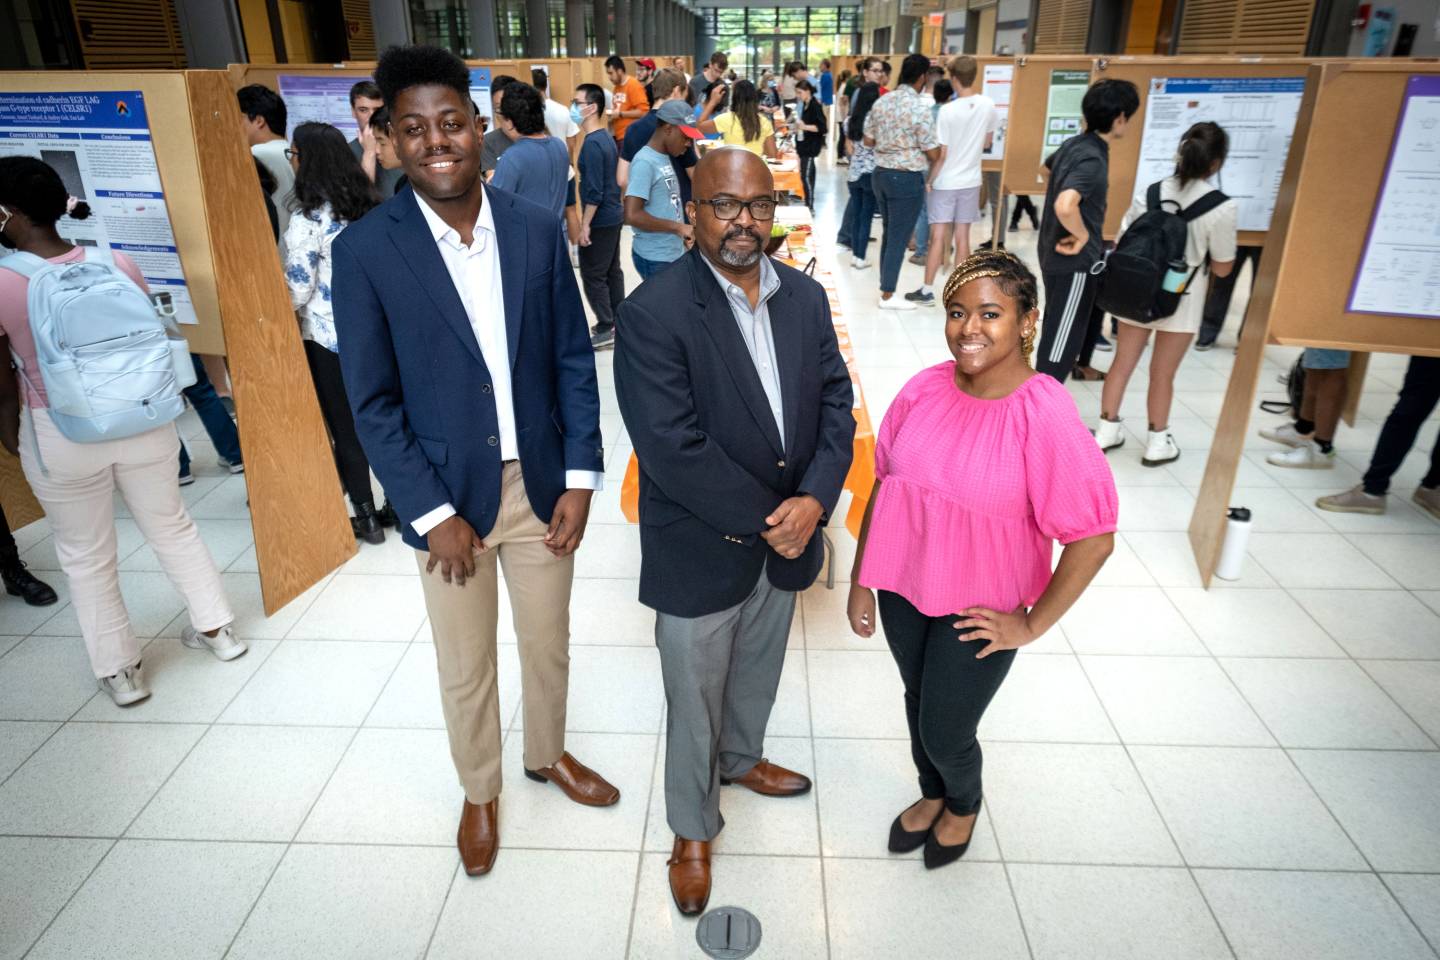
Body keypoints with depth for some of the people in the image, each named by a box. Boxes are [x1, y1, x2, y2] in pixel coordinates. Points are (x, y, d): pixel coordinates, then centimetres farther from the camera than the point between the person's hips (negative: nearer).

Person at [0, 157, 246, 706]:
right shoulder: (117, 264, -8)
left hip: (59, 436, -2)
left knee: (85, 557, 14)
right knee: (172, 528, 20)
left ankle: (119, 671, 26)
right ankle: (216, 628, 32)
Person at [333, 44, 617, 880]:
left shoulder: (538, 229, -3)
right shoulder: (366, 249, -11)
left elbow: (575, 360, 0)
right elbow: (373, 401, -9)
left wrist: (581, 477, -5)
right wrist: (433, 515, -11)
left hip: (541, 485, 2)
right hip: (447, 497, -2)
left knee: (549, 642, 20)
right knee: (466, 665, 16)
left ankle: (548, 753, 49)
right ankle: (480, 790, 43)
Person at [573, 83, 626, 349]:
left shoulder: (592, 143, -19)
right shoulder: (606, 137, 10)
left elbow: (594, 190, -23)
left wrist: (585, 224, -19)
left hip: (600, 219, -9)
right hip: (613, 215, 9)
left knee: (592, 275, -1)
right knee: (611, 271, 15)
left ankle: (606, 328, 4)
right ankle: (618, 323, 23)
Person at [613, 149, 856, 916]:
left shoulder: (805, 297, 0)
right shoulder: (652, 313, -20)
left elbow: (835, 402, -2)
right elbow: (672, 449, -25)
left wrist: (813, 499, -17)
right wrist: (764, 520, -20)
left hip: (786, 537, 6)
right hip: (701, 551, -5)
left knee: (758, 673, 28)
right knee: (695, 699, 15)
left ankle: (741, 759, 57)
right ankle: (693, 830, 40)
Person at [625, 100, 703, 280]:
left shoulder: (665, 158, 11)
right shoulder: (645, 163, -17)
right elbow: (632, 215, -24)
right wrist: (678, 227, -19)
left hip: (675, 253, 9)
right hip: (655, 259, -9)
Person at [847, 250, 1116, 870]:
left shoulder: (1045, 416, -23)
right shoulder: (924, 390, -9)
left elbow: (1093, 538, -19)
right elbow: (884, 483, 1)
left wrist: (1033, 624, -12)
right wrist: (860, 579, 5)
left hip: (980, 610, -4)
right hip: (903, 588, 4)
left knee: (945, 732, 9)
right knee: (918, 700, 23)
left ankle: (965, 802, 46)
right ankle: (933, 794, 54)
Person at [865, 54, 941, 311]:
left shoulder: (881, 101, 4)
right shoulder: (920, 108, -16)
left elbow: (868, 140, 12)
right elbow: (933, 153, -13)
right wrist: (942, 144, 8)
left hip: (881, 173, 7)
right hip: (907, 179, -7)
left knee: (889, 233, 17)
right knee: (899, 238, 1)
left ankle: (886, 285, 24)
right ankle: (887, 295, 6)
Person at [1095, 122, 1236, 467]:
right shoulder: (1223, 208, -15)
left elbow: (1121, 246, 0)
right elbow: (1222, 268, -7)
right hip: (1179, 300, -3)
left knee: (1122, 363, 14)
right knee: (1162, 373, 9)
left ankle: (1106, 431, 24)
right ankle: (1157, 444, 23)